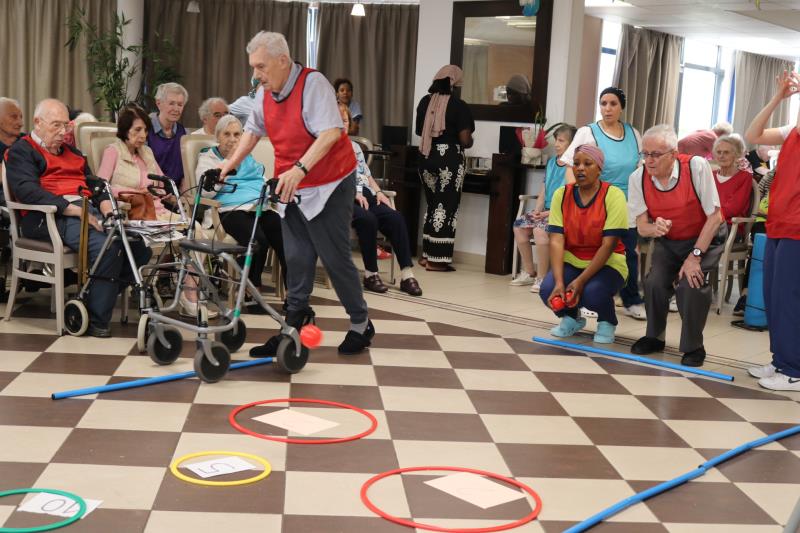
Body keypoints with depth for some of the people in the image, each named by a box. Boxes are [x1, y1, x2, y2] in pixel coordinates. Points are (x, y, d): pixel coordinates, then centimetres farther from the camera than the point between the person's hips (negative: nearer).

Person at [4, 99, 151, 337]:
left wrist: (106, 205, -4)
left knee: (139, 242, -20)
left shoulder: (70, 151, 31)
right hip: (53, 217, -7)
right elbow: (28, 191, -11)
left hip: (88, 209, 7)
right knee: (106, 245, -33)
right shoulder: (21, 152, 7)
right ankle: (95, 320, -23)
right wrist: (75, 210, -21)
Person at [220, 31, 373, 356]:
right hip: (291, 190, 7)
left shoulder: (313, 84, -19)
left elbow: (331, 132, -31)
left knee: (335, 258, -2)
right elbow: (253, 130, 20)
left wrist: (299, 168, -40)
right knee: (296, 261, 7)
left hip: (329, 186, -7)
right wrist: (232, 163, 10)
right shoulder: (264, 93, 4)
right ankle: (292, 330, 12)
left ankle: (361, 324, 15)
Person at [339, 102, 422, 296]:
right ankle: (371, 274, -23)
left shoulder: (354, 146, 28)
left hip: (363, 195, 6)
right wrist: (353, 193, -17)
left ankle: (407, 274, -26)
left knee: (395, 218, -21)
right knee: (368, 219, -36)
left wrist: (378, 192, 6)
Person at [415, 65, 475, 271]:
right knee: (446, 207, 1)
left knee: (432, 205, 18)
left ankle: (427, 255, 20)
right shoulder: (459, 105, -9)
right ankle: (437, 260, 2)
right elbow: (465, 139, -13)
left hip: (427, 157, 6)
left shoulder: (425, 101, 7)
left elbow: (419, 131, 17)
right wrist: (469, 142, 9)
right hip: (449, 159, -6)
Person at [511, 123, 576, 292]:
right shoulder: (551, 162, 14)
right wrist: (538, 210, 0)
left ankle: (542, 277, -22)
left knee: (540, 229, -32)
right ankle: (529, 272, 2)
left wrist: (550, 213, -17)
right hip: (546, 211, 8)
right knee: (519, 225, -8)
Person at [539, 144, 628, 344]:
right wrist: (559, 281, -26)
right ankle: (572, 318, 13)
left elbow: (608, 245, -19)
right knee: (548, 290, -24)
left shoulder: (613, 195, -15)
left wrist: (581, 280, -26)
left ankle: (607, 322, 6)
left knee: (592, 293, -33)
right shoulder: (562, 194, -5)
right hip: (571, 261, 3)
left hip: (607, 263, -3)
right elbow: (556, 241, -12)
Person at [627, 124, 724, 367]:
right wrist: (654, 229, -36)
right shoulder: (638, 177, -16)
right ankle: (654, 337, 13)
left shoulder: (696, 167, -26)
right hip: (667, 242, 3)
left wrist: (695, 256, -22)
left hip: (704, 239, -3)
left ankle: (693, 347, -1)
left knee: (691, 284, -24)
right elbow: (642, 226, -10)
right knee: (655, 282, -16)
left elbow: (715, 217, -21)